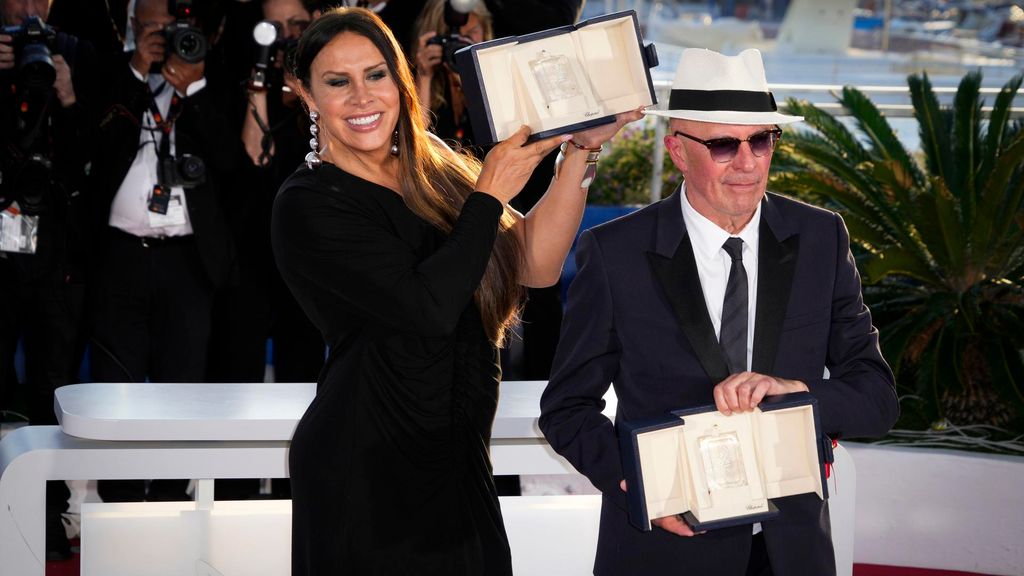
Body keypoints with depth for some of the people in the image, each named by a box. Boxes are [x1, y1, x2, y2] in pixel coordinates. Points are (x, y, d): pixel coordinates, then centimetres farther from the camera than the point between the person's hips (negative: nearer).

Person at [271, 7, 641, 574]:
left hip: (458, 460, 7)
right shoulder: (307, 204, -13)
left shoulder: (432, 175, 9)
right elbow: (429, 306, -22)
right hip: (364, 467, -6)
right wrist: (490, 194, -13)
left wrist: (578, 151, -5)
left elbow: (535, 264, 1)